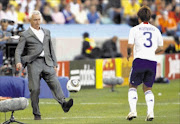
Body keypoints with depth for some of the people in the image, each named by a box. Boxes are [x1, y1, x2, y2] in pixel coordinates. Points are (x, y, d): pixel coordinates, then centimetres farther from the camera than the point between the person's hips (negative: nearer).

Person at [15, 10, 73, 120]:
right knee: (35, 89, -6)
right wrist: (18, 62, -18)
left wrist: (54, 64, 18)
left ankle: (63, 103, -33)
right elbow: (18, 51, 2)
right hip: (34, 63, -3)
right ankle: (36, 114, 1)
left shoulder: (46, 32, 21)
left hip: (47, 63, 3)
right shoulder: (25, 35, 8)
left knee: (55, 83, -17)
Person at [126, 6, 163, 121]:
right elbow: (160, 48, 18)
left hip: (139, 60, -3)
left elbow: (130, 46, -7)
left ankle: (133, 110, -5)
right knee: (148, 89, 15)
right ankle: (150, 111, -5)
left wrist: (129, 54, 13)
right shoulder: (156, 30, 14)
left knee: (133, 87, 12)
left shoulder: (135, 29, 2)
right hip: (152, 61, 3)